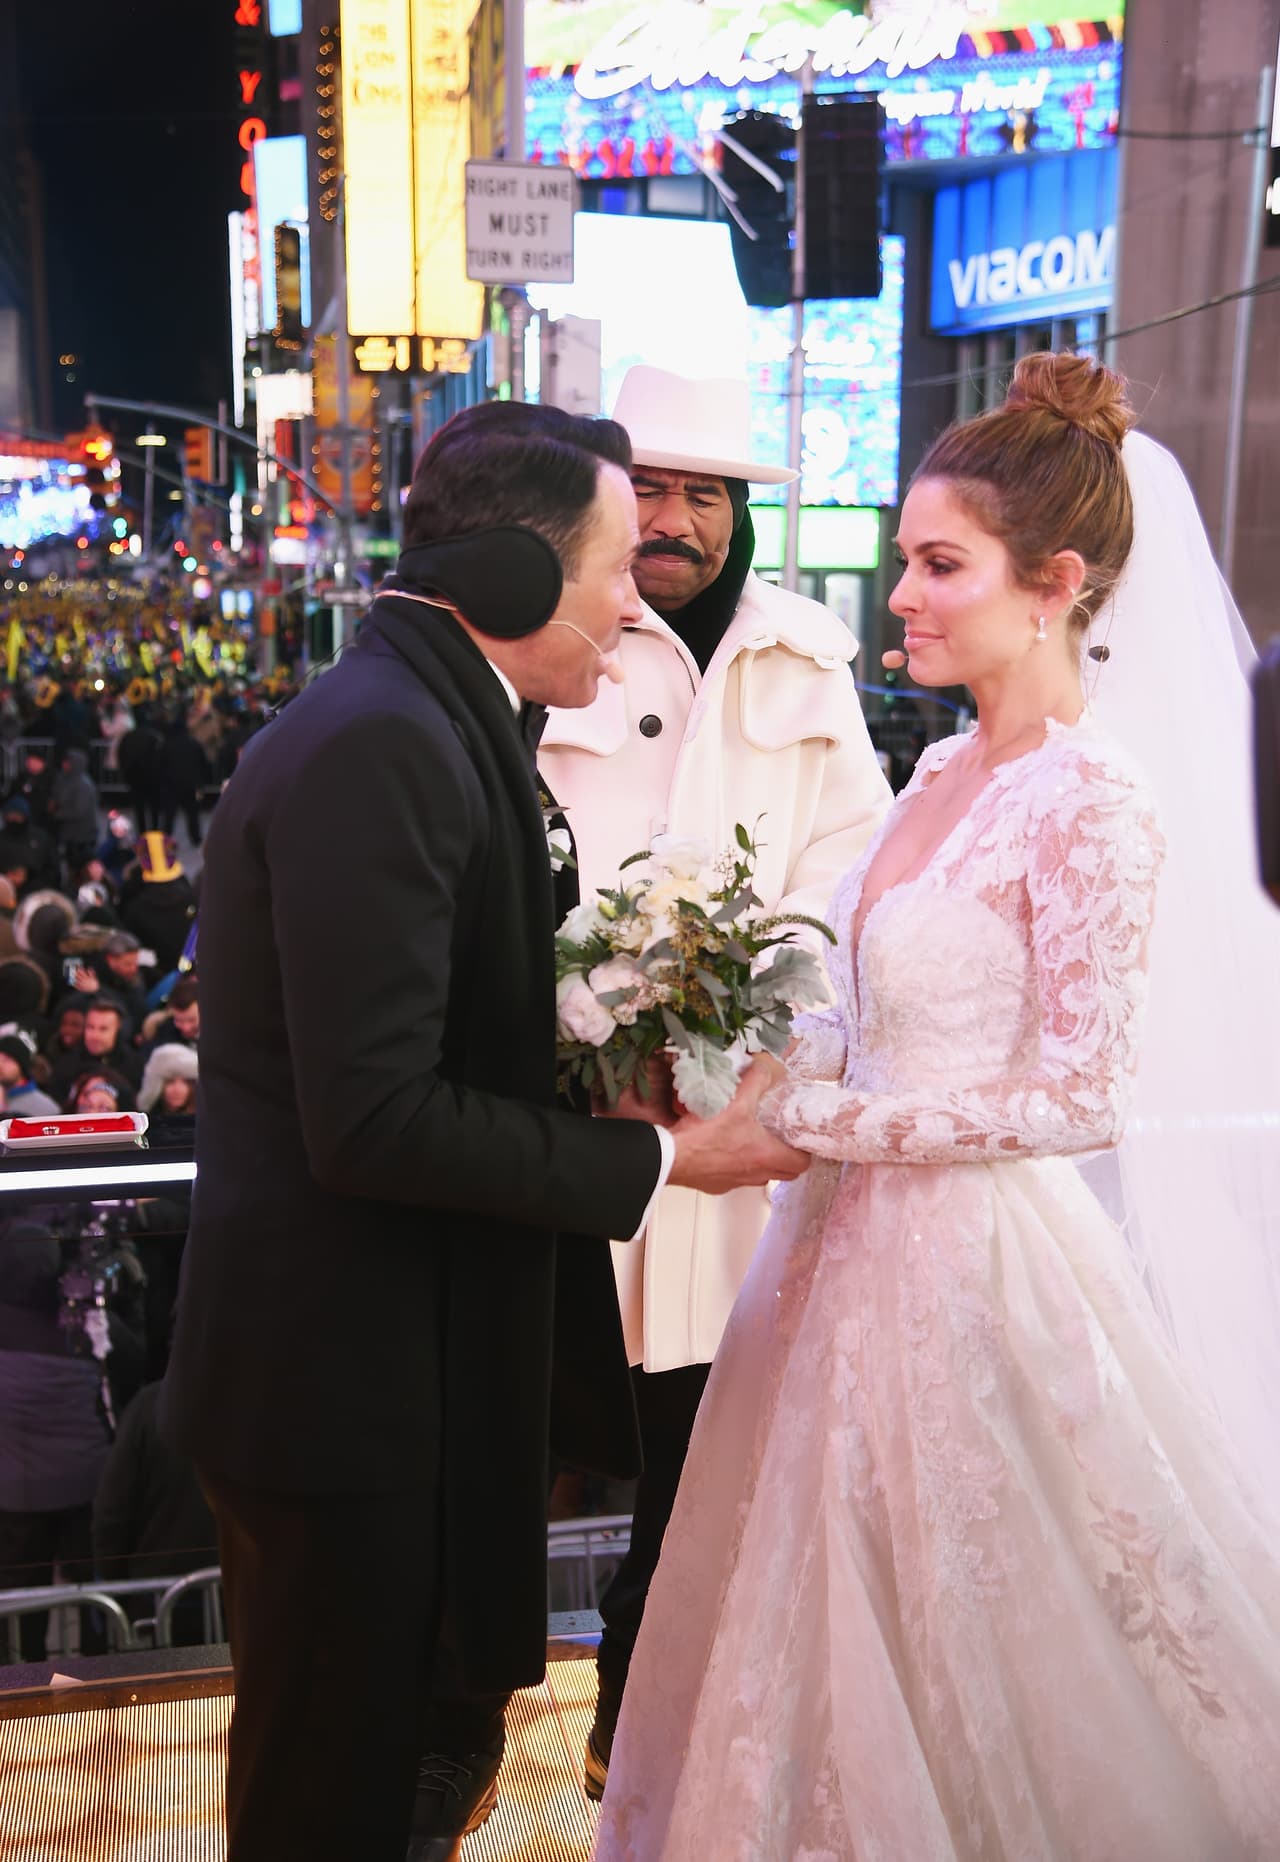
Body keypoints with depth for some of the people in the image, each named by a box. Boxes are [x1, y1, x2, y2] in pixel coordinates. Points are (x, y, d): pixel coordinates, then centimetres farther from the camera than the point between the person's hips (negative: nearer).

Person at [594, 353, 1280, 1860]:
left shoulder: (1089, 804, -18)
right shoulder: (947, 769, 7)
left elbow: (1075, 1098, -19)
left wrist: (809, 1121, -17)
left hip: (968, 1255, -8)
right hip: (859, 1232, 8)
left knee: (939, 1630, 9)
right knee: (830, 1605, 20)